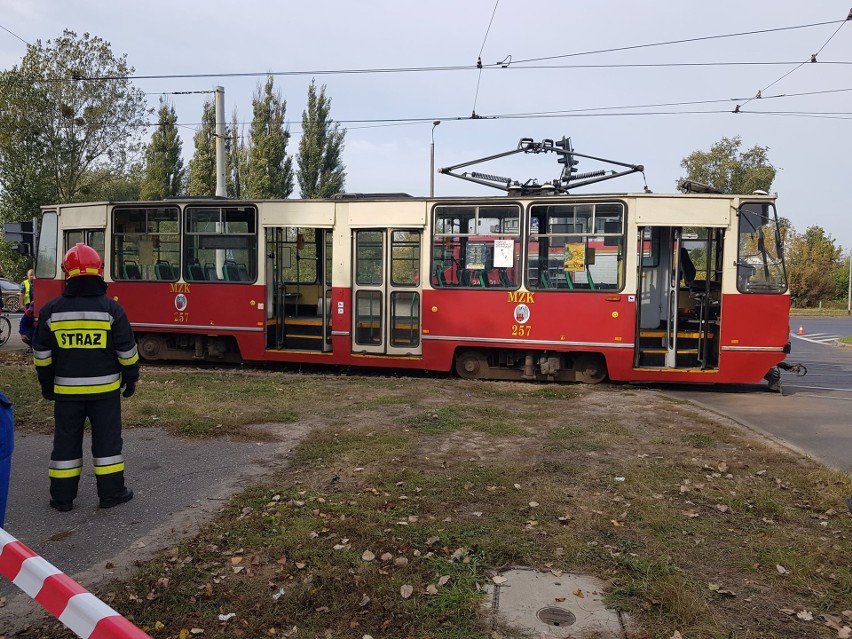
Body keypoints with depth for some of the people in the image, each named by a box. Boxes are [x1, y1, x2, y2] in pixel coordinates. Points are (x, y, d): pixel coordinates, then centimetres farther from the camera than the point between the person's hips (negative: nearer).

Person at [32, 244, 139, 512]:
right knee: (107, 439, 7)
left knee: (66, 441, 11)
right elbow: (127, 350, -5)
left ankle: (62, 497, 18)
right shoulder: (111, 308, -9)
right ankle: (111, 492, 13)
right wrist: (131, 378, 8)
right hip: (104, 387, -1)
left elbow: (42, 354, 3)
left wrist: (46, 384, 14)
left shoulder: (51, 310, -3)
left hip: (66, 389, 2)